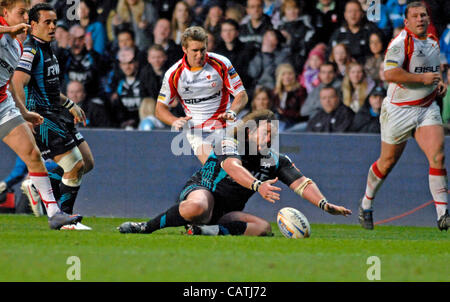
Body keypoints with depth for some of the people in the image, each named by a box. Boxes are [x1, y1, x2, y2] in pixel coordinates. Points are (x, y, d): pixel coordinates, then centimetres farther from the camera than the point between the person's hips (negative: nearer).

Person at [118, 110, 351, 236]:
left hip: (227, 213, 6)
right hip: (200, 191, -6)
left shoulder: (275, 161, 5)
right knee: (197, 207, -42)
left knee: (264, 227, -19)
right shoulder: (229, 146, -12)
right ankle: (145, 227, -26)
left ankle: (210, 231, -27)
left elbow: (301, 182, -2)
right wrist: (257, 185, -51)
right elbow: (232, 166, -34)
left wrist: (324, 204, -20)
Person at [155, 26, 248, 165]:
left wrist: (232, 112, -24)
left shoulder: (221, 64, -7)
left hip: (224, 126, 1)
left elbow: (242, 95, -2)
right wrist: (174, 121, -18)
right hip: (197, 130, -1)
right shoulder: (173, 74, -5)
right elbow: (160, 108, 3)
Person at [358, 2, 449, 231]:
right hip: (399, 109, -5)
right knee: (387, 161, 7)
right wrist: (422, 78, -23)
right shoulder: (401, 42, -13)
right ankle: (366, 204, 32)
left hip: (427, 108, 5)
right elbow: (389, 73, -25)